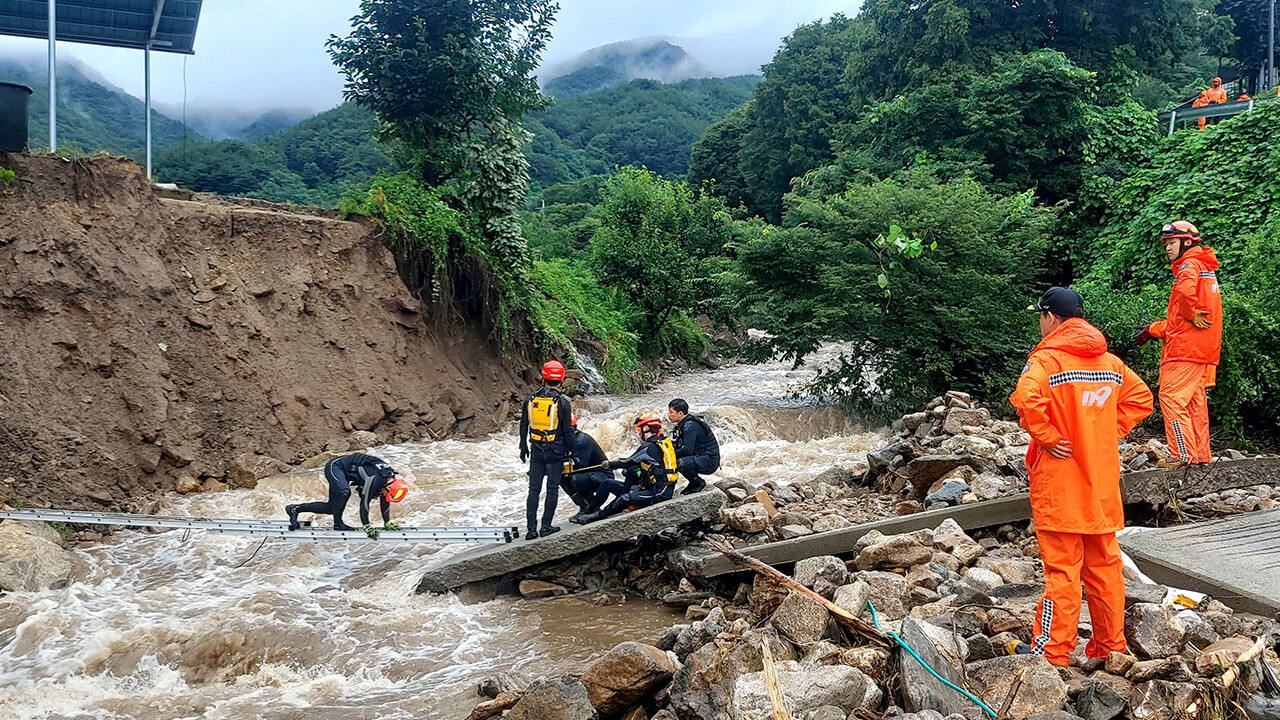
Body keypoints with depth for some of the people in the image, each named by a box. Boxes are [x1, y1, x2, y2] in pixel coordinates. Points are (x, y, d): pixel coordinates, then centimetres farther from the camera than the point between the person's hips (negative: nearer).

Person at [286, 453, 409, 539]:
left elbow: (384, 501, 9)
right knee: (344, 492, -35)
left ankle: (294, 509, 12)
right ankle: (338, 523, -21)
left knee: (332, 508, 5)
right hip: (335, 466, -9)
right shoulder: (376, 477, -32)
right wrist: (367, 526, -25)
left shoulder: (389, 479, -5)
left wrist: (387, 522, 13)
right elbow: (365, 501, -29)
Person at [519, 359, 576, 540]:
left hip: (537, 450, 3)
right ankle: (546, 527, 6)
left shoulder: (531, 400, 2)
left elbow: (524, 426, 10)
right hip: (556, 451, -3)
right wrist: (573, 451, 0)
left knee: (534, 489, 7)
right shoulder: (562, 402, -12)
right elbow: (568, 431, -10)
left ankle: (532, 529, 5)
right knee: (552, 489, 5)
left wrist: (523, 447, 21)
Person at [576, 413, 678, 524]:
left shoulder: (650, 447, -16)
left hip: (660, 492, -10)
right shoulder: (666, 441, 11)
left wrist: (610, 464, 6)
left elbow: (628, 463, -10)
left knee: (625, 499, -17)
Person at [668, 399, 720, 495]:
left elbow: (687, 450, -26)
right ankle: (694, 483, 13)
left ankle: (698, 483, -5)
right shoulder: (683, 423, 10)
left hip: (710, 461, -10)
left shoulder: (690, 425, -20)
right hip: (700, 457, 10)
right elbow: (679, 446, 11)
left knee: (681, 463, -31)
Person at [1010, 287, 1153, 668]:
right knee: (1104, 565, 14)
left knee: (1061, 568, -1)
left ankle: (1052, 650, 7)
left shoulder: (1046, 358, -13)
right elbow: (1141, 398, 16)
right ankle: (1110, 645, 24)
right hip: (1102, 486, 6)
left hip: (1059, 484, -6)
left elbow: (1026, 399, -31)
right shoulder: (1111, 362, 9)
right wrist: (1109, 433, 11)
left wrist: (1048, 437, -18)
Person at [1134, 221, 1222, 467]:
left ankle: (1183, 454, -10)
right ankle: (1201, 454, 17)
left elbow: (1186, 292, -34)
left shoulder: (1190, 265, -8)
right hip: (1203, 349, 10)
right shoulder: (1204, 268, 23)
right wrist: (1151, 330, 20)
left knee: (1171, 398, -8)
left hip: (1186, 346, -10)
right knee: (1195, 400, 13)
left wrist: (1192, 315, -16)